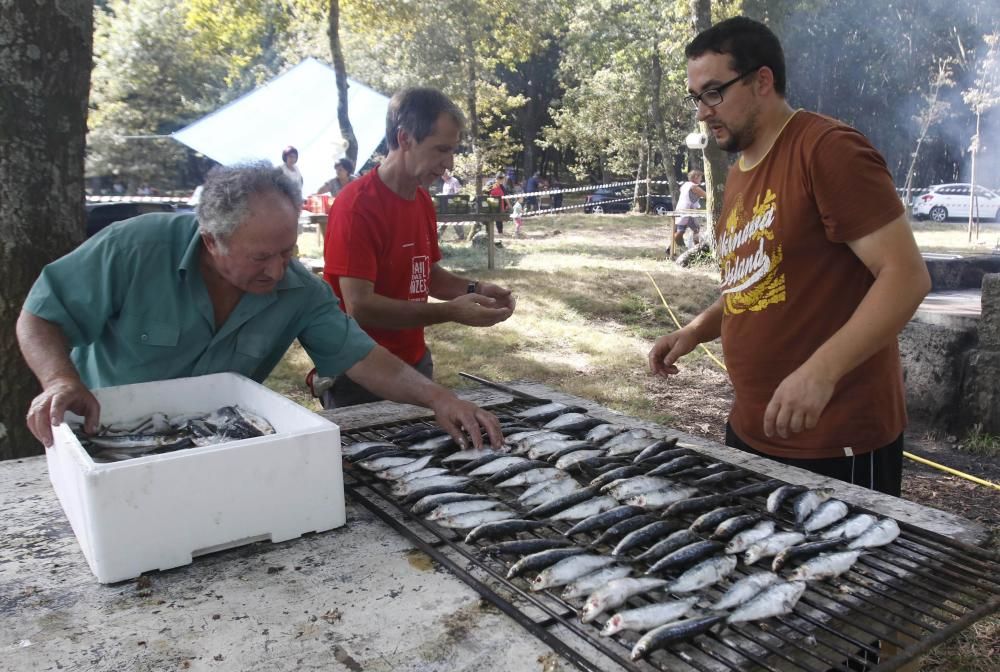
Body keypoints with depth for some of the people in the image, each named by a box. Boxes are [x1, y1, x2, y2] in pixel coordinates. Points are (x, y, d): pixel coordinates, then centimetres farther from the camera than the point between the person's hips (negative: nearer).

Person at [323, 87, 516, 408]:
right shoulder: (357, 204, -19)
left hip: (415, 364, 8)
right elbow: (359, 306, -24)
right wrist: (450, 312, -25)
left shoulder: (423, 200, 5)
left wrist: (475, 289, -2)